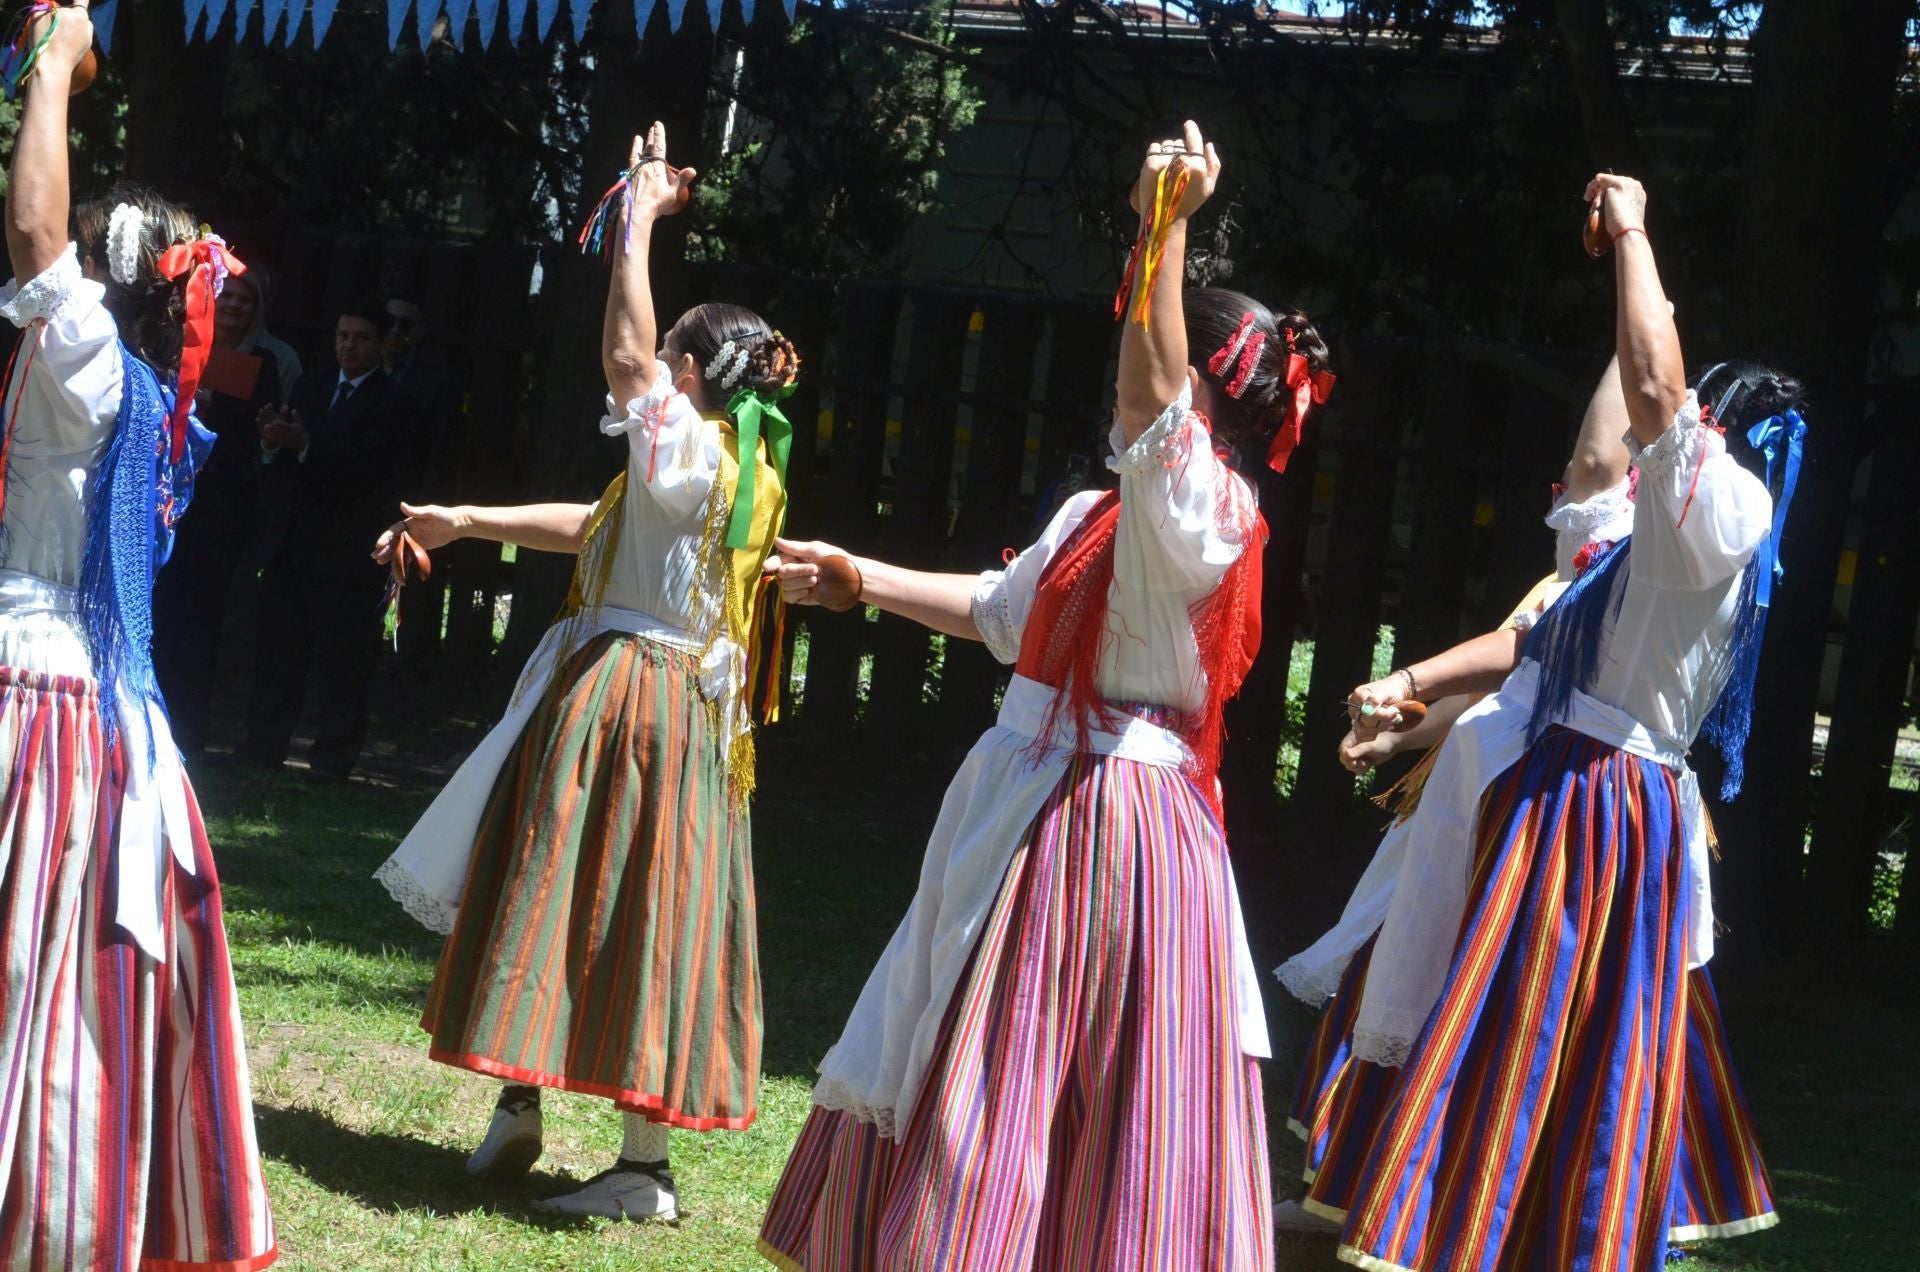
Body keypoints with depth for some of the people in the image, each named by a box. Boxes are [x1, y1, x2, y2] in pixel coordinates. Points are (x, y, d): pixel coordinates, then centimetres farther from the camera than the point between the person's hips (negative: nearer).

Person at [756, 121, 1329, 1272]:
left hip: (1112, 827, -9)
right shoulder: (1104, 513, 12)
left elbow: (1153, 400, -36)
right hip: (1037, 805, 9)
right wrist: (859, 577, 33)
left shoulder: (1203, 514, -16)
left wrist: (1164, 229, -45)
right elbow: (1000, 610, 26)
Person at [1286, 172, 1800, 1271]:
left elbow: (1653, 387, -27)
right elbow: (1535, 644, 24)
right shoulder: (1666, 544, 19)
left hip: (1591, 822, -10)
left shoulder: (1722, 515, -12)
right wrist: (1413, 685, 14)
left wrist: (1632, 232, -16)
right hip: (1555, 797, 10)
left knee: (1522, 1050, -5)